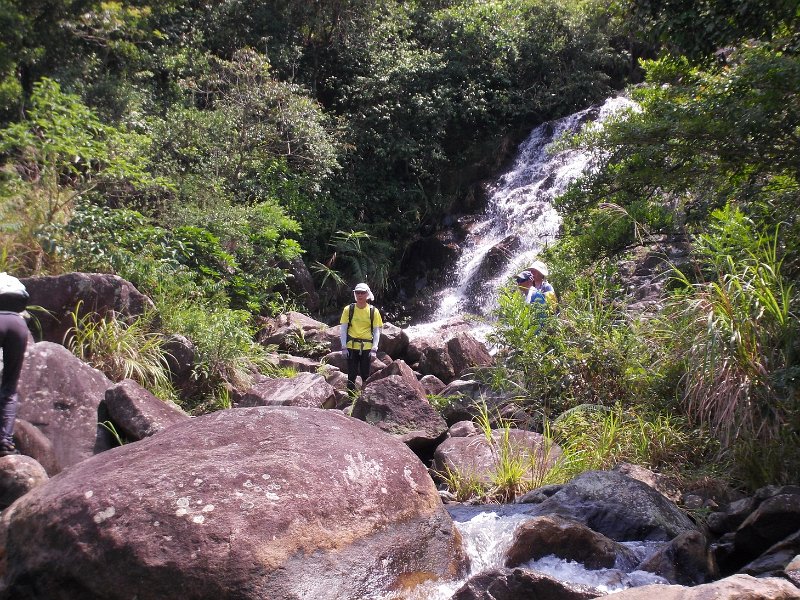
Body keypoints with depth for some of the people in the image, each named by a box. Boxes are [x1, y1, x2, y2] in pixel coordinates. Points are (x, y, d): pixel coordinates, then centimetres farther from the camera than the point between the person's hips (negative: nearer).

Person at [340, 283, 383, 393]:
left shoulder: (373, 311, 2)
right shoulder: (348, 309, 2)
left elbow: (377, 331, 3)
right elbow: (343, 329, 3)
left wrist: (374, 349, -6)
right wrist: (344, 347, -5)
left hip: (367, 347, 0)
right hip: (351, 347, 0)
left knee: (365, 375, 6)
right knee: (352, 374, 1)